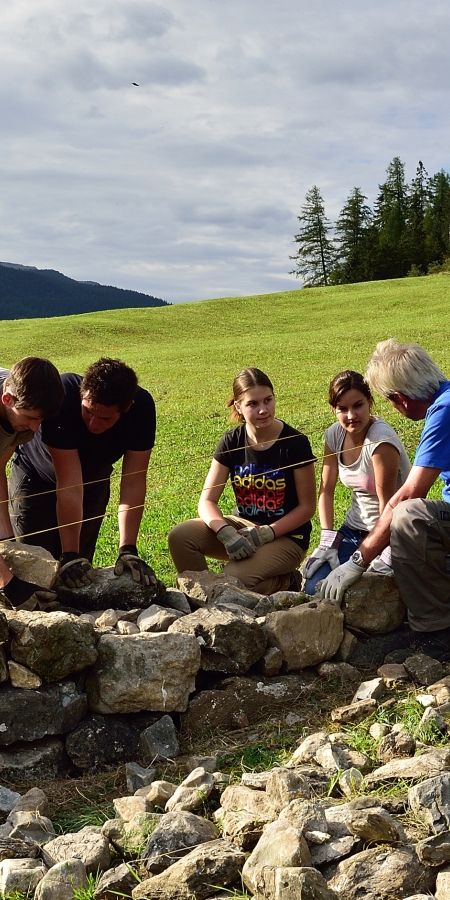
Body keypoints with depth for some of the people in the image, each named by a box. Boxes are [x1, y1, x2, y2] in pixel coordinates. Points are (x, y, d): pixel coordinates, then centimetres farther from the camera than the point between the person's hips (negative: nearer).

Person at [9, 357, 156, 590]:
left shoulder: (142, 407, -31)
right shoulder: (63, 398, -39)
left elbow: (133, 482, -28)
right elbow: (69, 483, -39)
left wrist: (127, 550, -34)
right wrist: (69, 555, -38)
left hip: (93, 482, 3)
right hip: (36, 479, -3)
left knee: (80, 567, 4)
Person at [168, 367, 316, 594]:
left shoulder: (295, 443, -15)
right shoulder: (232, 442, -4)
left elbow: (307, 507, -9)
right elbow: (207, 501, -7)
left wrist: (266, 534, -22)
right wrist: (225, 532, -28)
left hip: (285, 535, -4)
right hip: (244, 525, 4)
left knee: (235, 577, -31)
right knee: (180, 537, -20)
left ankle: (284, 581, 0)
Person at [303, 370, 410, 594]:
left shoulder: (381, 440, -24)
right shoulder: (335, 434, -3)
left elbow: (387, 502, -21)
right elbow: (326, 491, 1)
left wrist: (385, 558, -20)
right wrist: (327, 540, -8)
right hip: (355, 529, 6)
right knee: (314, 588, -13)